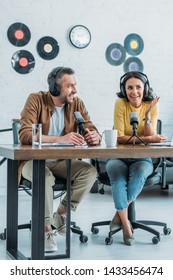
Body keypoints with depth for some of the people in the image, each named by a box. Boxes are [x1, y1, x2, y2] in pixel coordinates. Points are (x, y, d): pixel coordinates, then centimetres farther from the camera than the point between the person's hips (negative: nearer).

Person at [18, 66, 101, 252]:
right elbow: (24, 135, -25)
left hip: (62, 161, 4)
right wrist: (60, 139, -37)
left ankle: (61, 215, -6)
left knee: (90, 171, -21)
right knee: (45, 176, -36)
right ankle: (47, 229, -22)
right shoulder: (36, 100, -13)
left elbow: (93, 131, -3)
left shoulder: (77, 104, 1)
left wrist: (94, 137, -30)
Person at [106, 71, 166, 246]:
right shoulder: (120, 103, -10)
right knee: (118, 178, -32)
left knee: (139, 174, -32)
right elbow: (119, 137, -15)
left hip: (142, 158, 1)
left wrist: (147, 114, -23)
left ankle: (119, 214, -12)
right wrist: (146, 139, -24)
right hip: (118, 156, -1)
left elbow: (151, 137, -10)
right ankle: (126, 223, -20)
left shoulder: (152, 105, -4)